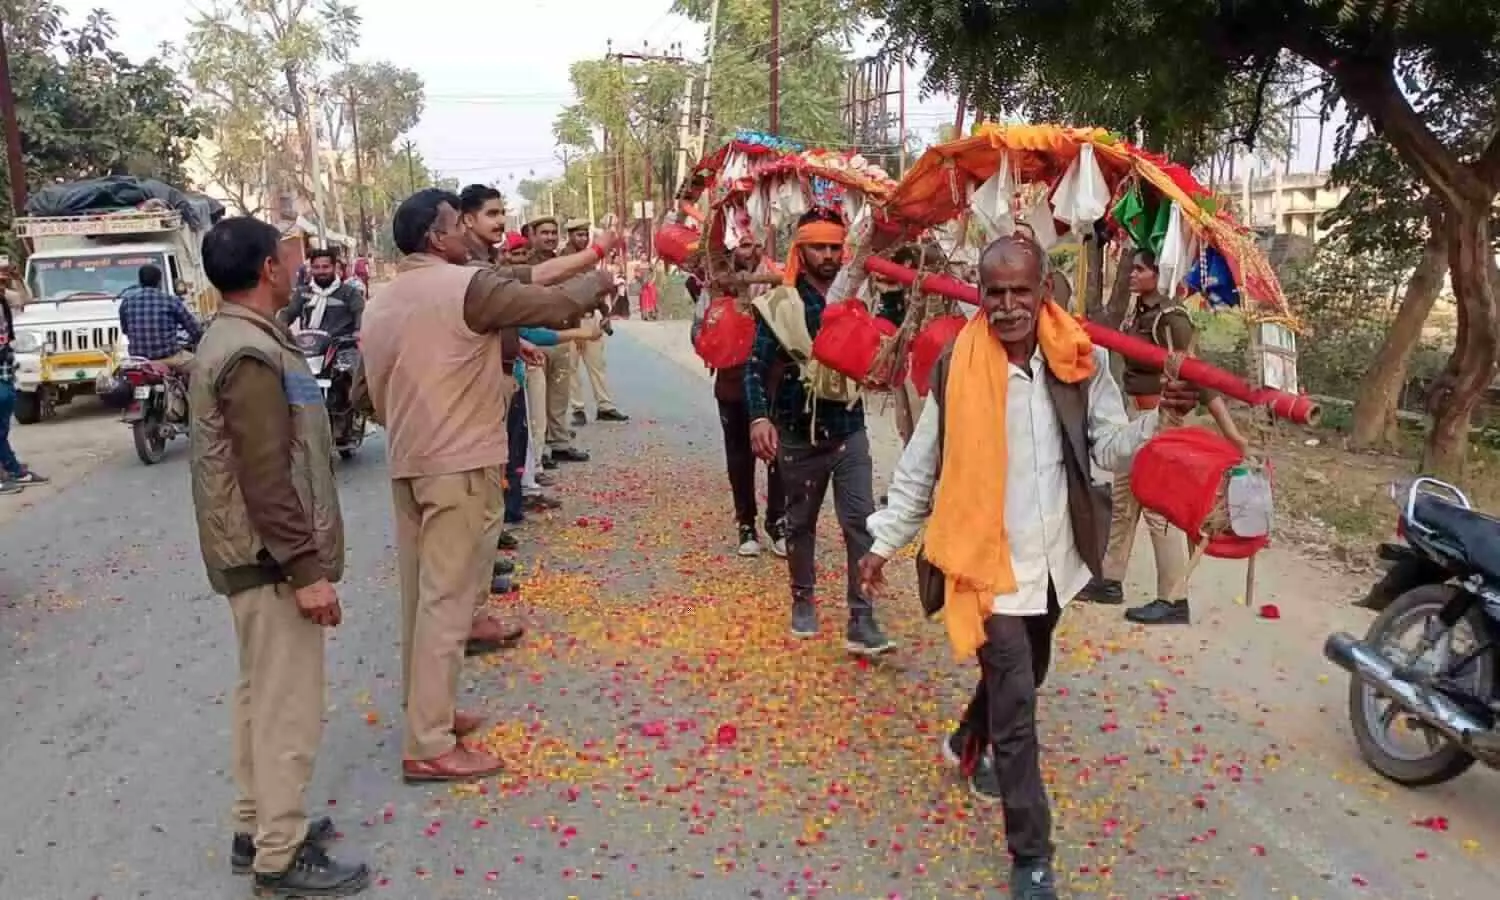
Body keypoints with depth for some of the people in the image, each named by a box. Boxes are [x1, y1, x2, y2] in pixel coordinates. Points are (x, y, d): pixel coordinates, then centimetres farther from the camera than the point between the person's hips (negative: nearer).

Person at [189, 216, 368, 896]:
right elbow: (266, 477, -25)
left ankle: (257, 829, 31)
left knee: (262, 696, 19)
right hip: (272, 557, -11)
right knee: (288, 706, -1)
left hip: (258, 553, 11)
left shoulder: (231, 338, 12)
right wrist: (307, 569, -21)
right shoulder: (251, 354, -21)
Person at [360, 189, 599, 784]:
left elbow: (376, 394, 17)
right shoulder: (467, 286, -13)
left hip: (408, 463, 9)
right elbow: (555, 306, -11)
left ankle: (427, 711, 29)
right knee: (447, 600, -4)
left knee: (422, 595, 17)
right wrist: (600, 282, 8)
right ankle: (429, 746, 1)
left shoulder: (383, 301, 13)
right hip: (459, 465, -9)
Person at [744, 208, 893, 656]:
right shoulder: (781, 304, -6)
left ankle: (862, 622, -3)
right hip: (799, 435, -2)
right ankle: (803, 601, 32)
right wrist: (759, 418, -25)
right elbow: (756, 366, -11)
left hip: (850, 431, 2)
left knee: (862, 523, -6)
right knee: (800, 522, 13)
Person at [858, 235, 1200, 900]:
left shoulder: (1079, 362, -6)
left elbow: (1110, 449, -4)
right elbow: (920, 468, -3)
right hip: (989, 560, -4)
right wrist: (883, 543, 2)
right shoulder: (957, 370, -13)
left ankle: (969, 744, 56)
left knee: (1022, 674, 25)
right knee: (1016, 703, -2)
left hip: (1054, 558, 4)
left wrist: (1159, 418, -23)